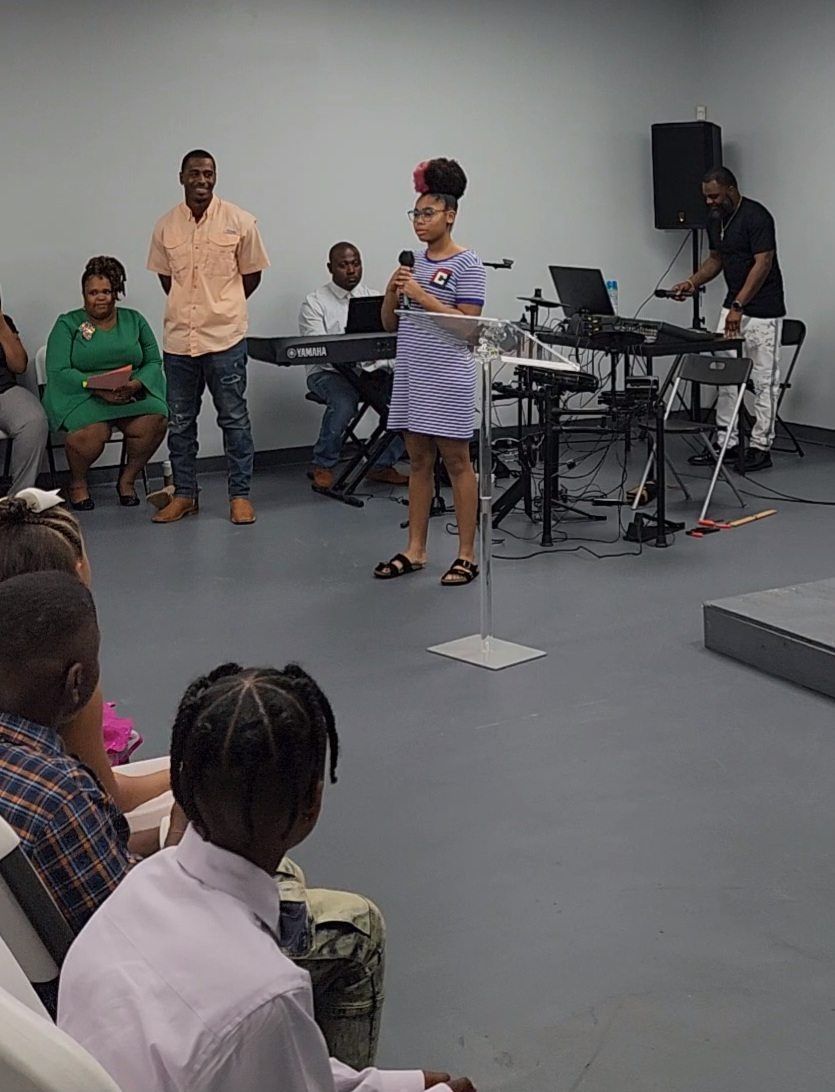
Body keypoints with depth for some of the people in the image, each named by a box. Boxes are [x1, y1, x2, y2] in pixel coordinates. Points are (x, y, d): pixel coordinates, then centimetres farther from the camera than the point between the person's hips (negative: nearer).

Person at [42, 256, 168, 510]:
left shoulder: (134, 321, 14)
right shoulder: (67, 324, 4)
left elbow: (154, 362, 8)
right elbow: (58, 372, -7)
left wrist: (136, 384, -15)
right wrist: (97, 387, -21)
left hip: (132, 395, 3)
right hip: (81, 396, -3)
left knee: (155, 421, -29)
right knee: (92, 432, -36)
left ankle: (128, 478, -2)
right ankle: (77, 483, -2)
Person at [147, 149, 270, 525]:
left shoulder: (239, 221, -3)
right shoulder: (165, 226, 5)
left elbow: (252, 273, 6)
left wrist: (222, 308, 9)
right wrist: (190, 308, 11)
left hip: (225, 336, -3)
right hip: (178, 338, 3)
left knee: (234, 419, 3)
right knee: (180, 421, 10)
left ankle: (240, 495, 12)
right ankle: (184, 494, 21)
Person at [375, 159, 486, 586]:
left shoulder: (466, 264, -7)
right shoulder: (412, 262, 11)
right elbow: (390, 323, 13)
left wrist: (422, 296, -17)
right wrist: (393, 290, -5)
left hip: (447, 374, -6)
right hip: (412, 371, 6)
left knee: (456, 462, -1)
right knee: (419, 460, 10)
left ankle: (466, 554, 6)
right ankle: (415, 549, 17)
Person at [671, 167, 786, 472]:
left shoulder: (756, 217, -18)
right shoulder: (716, 220, 8)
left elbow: (763, 264, -23)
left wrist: (738, 306, -29)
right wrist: (692, 282, 1)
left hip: (762, 311, -9)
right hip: (734, 307, 9)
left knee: (764, 379, -1)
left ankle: (761, 447, 4)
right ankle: (726, 443, 12)